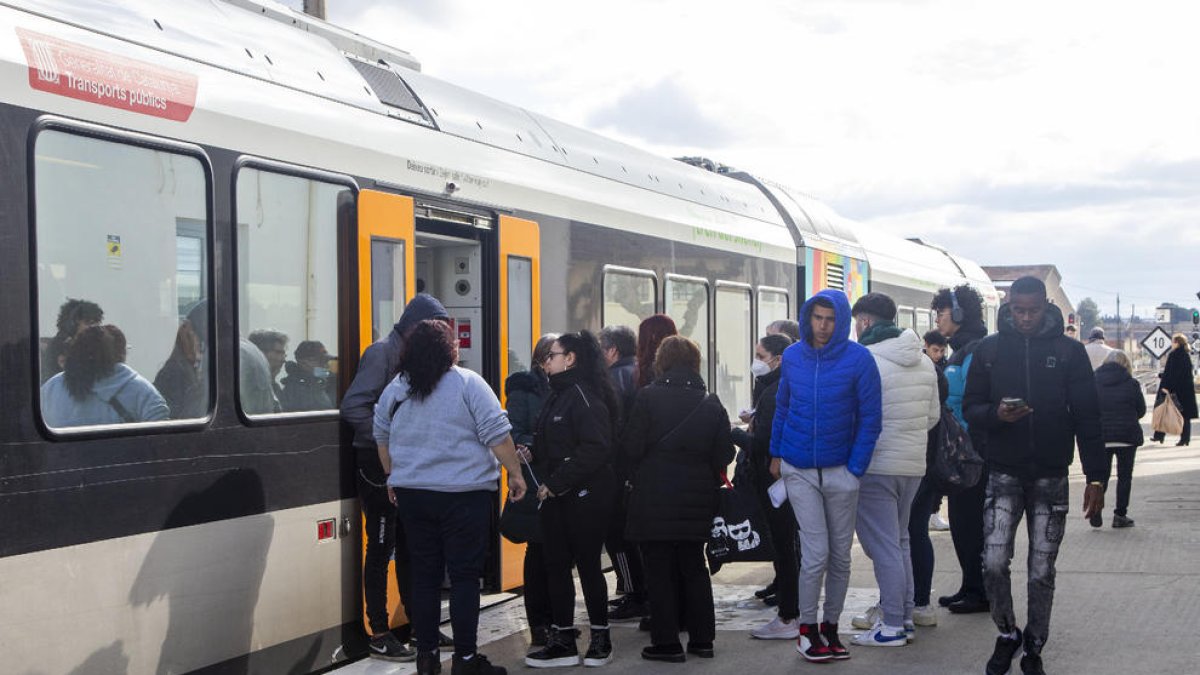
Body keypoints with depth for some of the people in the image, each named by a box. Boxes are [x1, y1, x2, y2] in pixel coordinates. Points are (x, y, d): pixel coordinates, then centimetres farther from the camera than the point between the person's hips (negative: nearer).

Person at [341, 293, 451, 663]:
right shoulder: (383, 352, -15)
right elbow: (353, 407, -23)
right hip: (379, 466, -8)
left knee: (408, 545, 15)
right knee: (381, 548, -1)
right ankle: (379, 635, 7)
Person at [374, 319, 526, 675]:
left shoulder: (395, 389, 7)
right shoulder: (468, 383, -9)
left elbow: (382, 439, 17)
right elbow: (497, 435, -11)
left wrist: (393, 477, 28)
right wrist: (516, 473, -2)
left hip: (411, 495, 5)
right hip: (464, 495, -5)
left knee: (424, 575, 11)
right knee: (464, 576, 1)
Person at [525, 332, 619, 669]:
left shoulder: (584, 396, -15)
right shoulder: (557, 395, 15)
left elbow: (595, 448, -24)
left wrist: (556, 482, -21)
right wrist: (532, 454, 2)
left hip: (585, 497, -9)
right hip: (556, 497, 9)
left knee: (587, 565, 1)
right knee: (556, 566, 8)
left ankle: (600, 638, 14)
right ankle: (562, 641, 15)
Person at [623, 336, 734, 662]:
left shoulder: (648, 396, -9)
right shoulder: (711, 402, 3)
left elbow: (633, 448, -11)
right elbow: (724, 454, 2)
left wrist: (641, 475, 7)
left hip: (655, 497, -4)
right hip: (697, 498, 4)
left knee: (660, 569, 3)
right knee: (694, 567, 15)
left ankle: (667, 642, 5)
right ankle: (702, 638, 18)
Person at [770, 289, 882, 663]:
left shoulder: (859, 359, -9)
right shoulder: (792, 356, 1)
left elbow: (870, 419, -6)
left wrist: (856, 469, -9)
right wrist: (776, 453, 10)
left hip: (841, 472, 0)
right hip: (799, 471, 0)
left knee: (840, 555, 9)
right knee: (816, 553, -5)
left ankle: (831, 627, 24)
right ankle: (807, 629, 9)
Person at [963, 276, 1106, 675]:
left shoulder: (1069, 351, -1)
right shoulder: (989, 350, 3)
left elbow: (1087, 417, -1)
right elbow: (970, 408, 6)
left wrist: (1095, 477, -5)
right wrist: (996, 414, -17)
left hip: (1051, 477, 0)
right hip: (1004, 475, 1)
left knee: (1042, 571, 4)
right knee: (993, 563, -9)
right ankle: (1007, 634, 16)